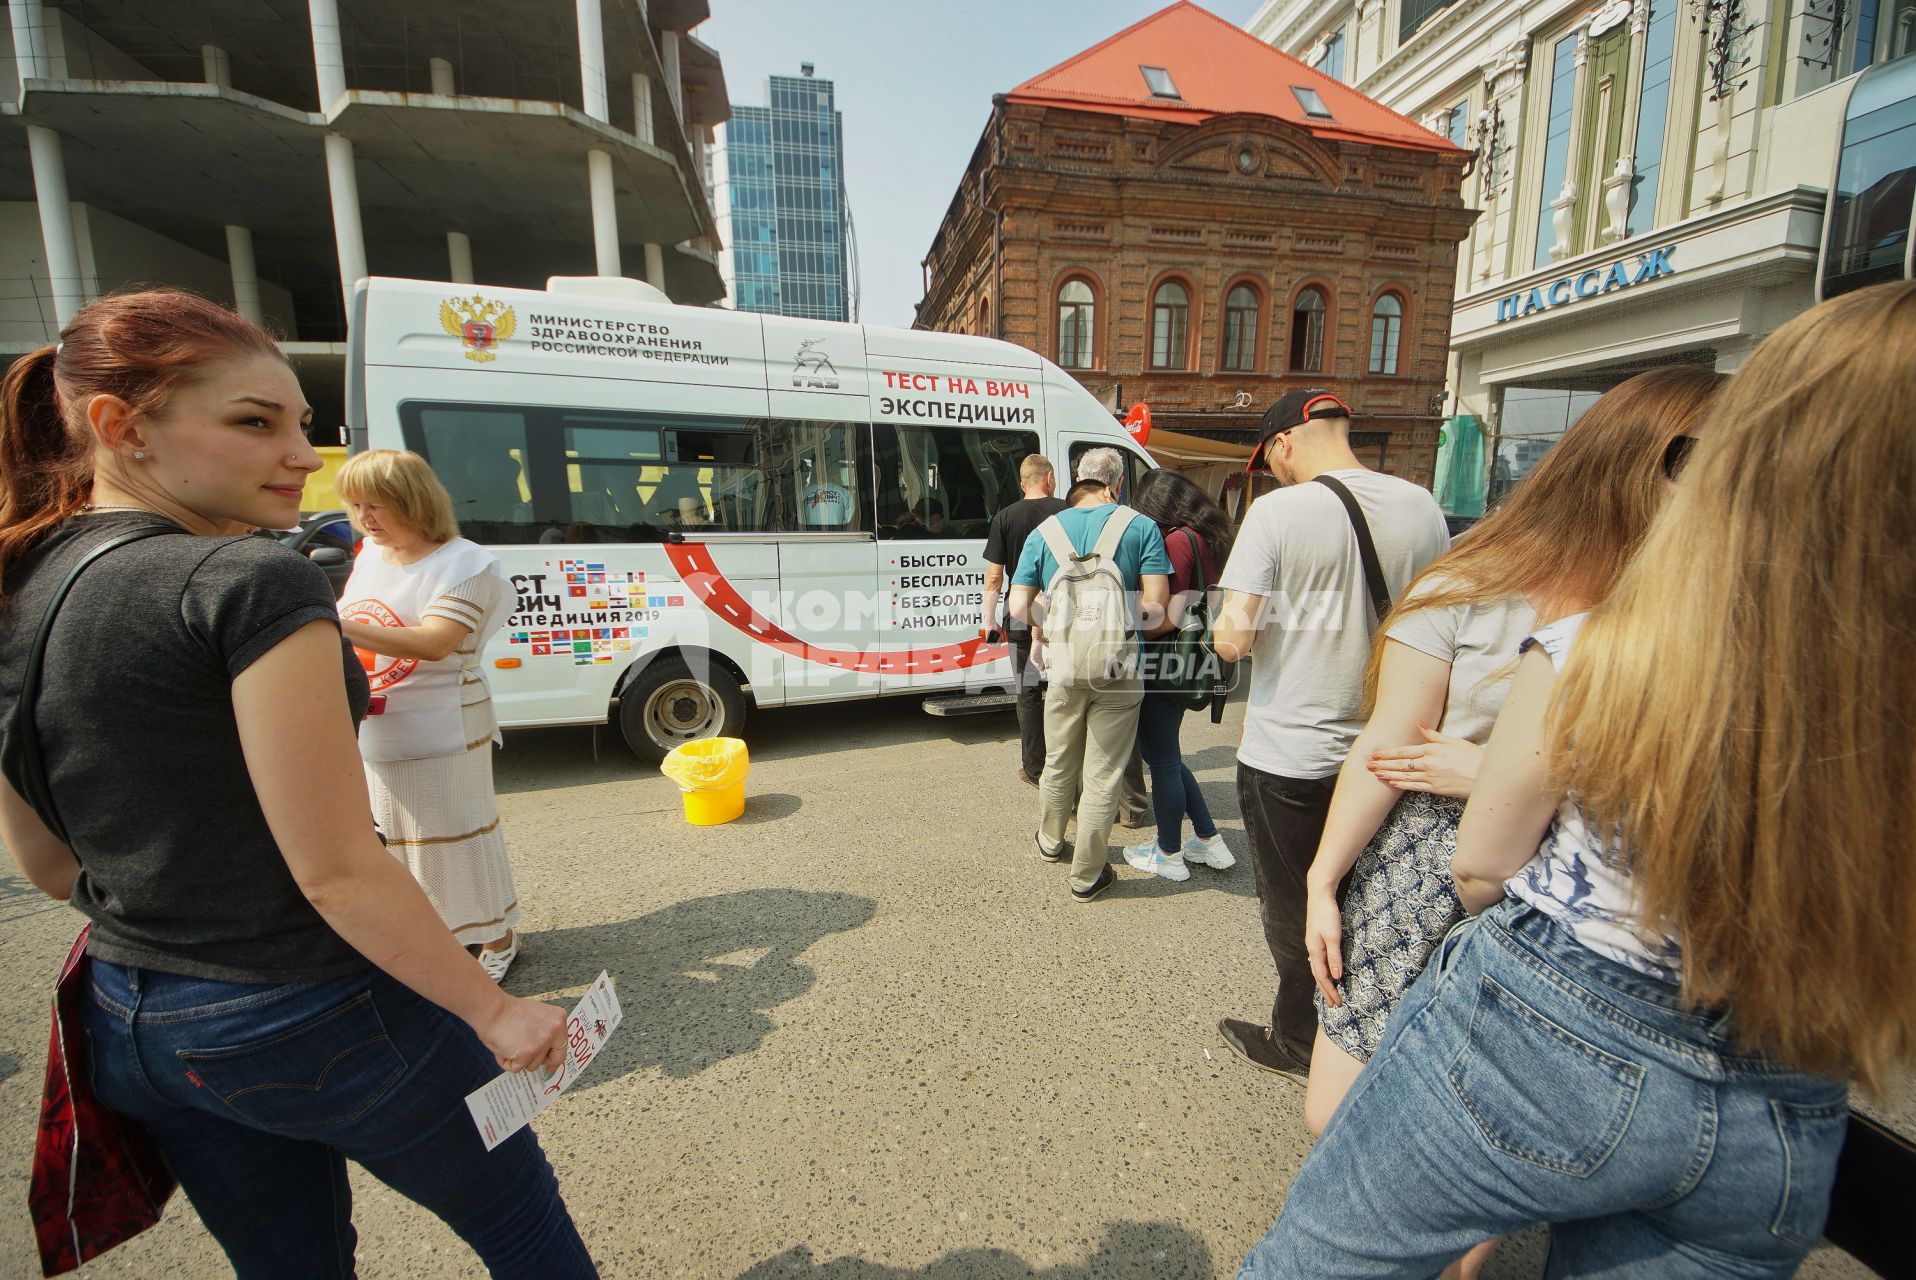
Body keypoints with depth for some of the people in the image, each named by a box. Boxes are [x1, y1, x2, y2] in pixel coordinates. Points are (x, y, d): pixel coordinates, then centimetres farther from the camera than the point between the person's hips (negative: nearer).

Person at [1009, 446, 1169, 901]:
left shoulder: (1044, 532, 2)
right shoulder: (1140, 527, -5)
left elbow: (1019, 607, -5)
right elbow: (1156, 603, -12)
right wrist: (1137, 616, 9)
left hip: (1064, 667, 3)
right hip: (1119, 670, -2)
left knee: (1058, 765, 22)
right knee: (1102, 776, 8)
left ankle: (1050, 842, 43)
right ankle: (1087, 875, 20)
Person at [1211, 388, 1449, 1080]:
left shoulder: (1277, 512, -16)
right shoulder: (1422, 507, 0)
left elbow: (1232, 639, -21)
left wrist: (1227, 628, 1)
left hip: (1289, 755, -5)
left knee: (1294, 909, 14)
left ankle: (1300, 1042, 34)